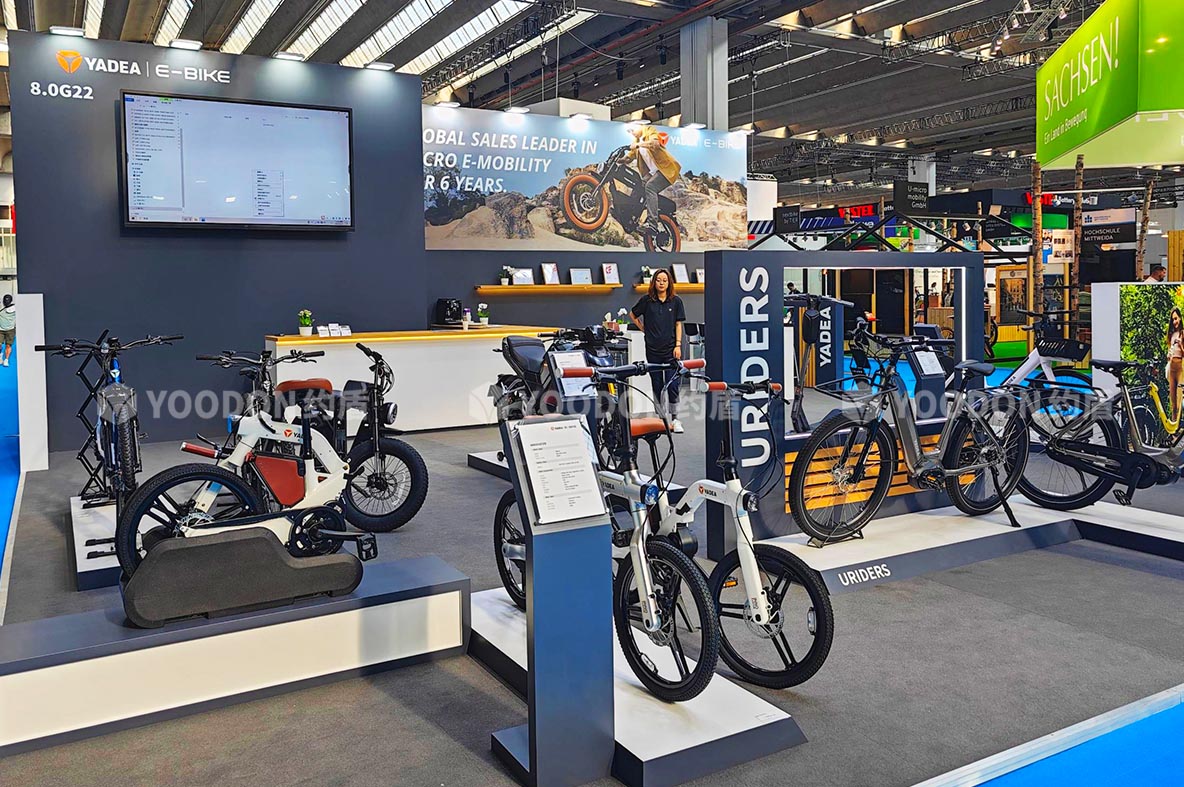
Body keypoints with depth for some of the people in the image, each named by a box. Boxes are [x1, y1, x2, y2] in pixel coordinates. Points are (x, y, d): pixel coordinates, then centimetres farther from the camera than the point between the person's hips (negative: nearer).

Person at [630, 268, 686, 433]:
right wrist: (644, 329, 8)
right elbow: (632, 315, 16)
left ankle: (675, 419, 7)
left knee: (672, 385, -7)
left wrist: (678, 345, -4)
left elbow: (678, 325, 4)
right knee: (657, 387, 6)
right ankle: (664, 421, 15)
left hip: (671, 349, -1)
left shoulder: (676, 301, 2)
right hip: (653, 350, 1)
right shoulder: (647, 300, 2)